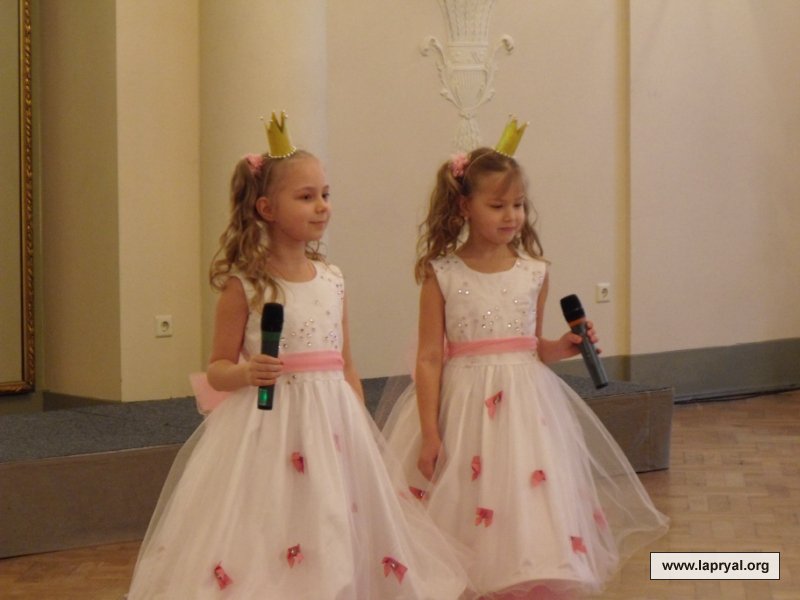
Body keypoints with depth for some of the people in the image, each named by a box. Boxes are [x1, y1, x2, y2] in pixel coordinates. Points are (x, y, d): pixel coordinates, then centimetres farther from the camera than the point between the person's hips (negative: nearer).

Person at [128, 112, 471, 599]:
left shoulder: (332, 279, 7)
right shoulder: (244, 285, -6)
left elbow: (346, 365, 13)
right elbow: (218, 370, -1)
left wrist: (363, 433, 11)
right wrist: (247, 373, -21)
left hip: (335, 427, 4)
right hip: (269, 427, -4)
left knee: (335, 539, 6)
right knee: (264, 554, -4)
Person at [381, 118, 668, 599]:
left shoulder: (535, 273, 4)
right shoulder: (442, 275, -5)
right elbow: (430, 358, -6)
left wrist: (562, 348, -5)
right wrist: (429, 435, -8)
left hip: (526, 402, 3)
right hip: (464, 406, -2)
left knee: (527, 513, 1)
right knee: (466, 512, 2)